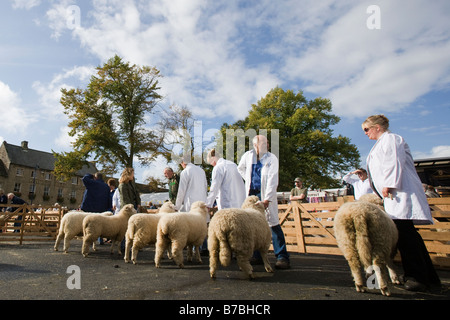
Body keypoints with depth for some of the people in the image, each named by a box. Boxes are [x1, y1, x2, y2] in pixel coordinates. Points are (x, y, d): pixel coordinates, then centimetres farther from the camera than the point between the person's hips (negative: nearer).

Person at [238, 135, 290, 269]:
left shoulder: (272, 158, -6)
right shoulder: (248, 155, 6)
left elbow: (272, 180, -14)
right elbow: (240, 168, 27)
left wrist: (267, 199, -23)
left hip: (265, 194, -4)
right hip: (251, 193, 4)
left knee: (273, 223, -10)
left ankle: (282, 257, -7)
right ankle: (259, 256, 18)